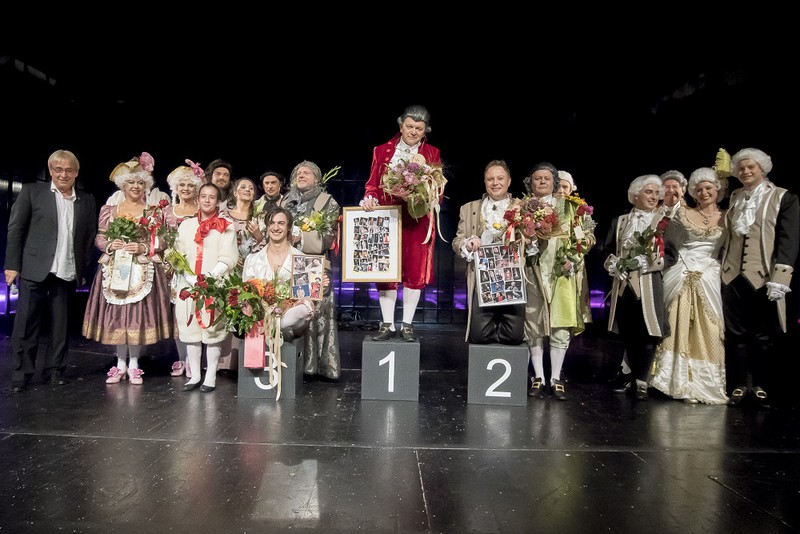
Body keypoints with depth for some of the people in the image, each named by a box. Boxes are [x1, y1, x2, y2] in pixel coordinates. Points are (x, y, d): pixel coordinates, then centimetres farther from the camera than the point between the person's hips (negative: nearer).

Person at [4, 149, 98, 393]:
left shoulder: (87, 201, 10)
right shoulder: (32, 192, 4)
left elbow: (89, 238, 12)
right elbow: (15, 229, 2)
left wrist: (83, 270, 8)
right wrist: (12, 264, -4)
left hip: (67, 273, 2)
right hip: (35, 271, -2)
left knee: (61, 326, 8)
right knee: (26, 326, 3)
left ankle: (55, 370, 20)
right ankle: (20, 376, 14)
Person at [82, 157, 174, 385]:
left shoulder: (153, 212, 7)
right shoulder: (109, 210, 11)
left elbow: (161, 242, 4)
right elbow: (99, 238, 10)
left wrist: (143, 248, -12)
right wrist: (110, 245, -10)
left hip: (142, 271, -2)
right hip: (114, 270, 2)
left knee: (138, 315, -3)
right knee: (116, 315, 2)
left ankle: (133, 365, 9)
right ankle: (120, 364, 15)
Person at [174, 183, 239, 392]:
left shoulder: (225, 227, 3)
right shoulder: (186, 225, 15)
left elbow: (228, 259, -5)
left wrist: (209, 277, -16)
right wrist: (191, 279, -8)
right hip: (188, 286, 4)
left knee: (213, 331, -2)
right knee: (190, 331, 6)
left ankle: (211, 377, 8)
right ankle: (194, 375, 18)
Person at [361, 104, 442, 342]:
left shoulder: (432, 154, 7)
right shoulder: (382, 151, 10)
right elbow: (373, 184, 7)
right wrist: (370, 198, -13)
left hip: (417, 220, 0)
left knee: (414, 271, 3)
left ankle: (407, 325, 15)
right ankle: (387, 325, 13)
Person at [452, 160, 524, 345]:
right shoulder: (469, 209, 13)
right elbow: (457, 242, 10)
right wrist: (467, 244, -12)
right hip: (482, 279, 1)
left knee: (514, 335, -7)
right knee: (479, 334, -8)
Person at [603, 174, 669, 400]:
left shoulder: (664, 222, 5)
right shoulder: (620, 221, 15)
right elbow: (608, 249, 12)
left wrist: (645, 262, -14)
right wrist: (614, 264, -7)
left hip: (649, 285, -3)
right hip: (623, 284, 3)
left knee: (647, 333, -5)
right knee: (627, 333, 9)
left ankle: (641, 382, 6)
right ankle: (632, 375, 25)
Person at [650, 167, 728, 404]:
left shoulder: (727, 218, 9)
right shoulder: (682, 213, 6)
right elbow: (667, 242, 12)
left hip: (709, 280, 1)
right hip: (680, 277, 0)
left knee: (708, 333, 0)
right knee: (678, 329, 0)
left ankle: (706, 384, 11)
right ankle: (681, 383, 11)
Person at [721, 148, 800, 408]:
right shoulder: (734, 197, 13)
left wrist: (779, 279, -16)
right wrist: (721, 267, 3)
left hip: (763, 277, -3)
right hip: (733, 276, 3)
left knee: (763, 336, 6)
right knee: (735, 334, 6)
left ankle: (760, 386, 18)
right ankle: (740, 385, 16)